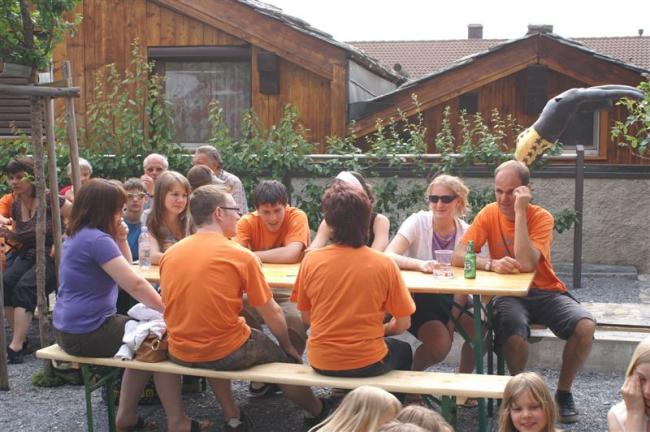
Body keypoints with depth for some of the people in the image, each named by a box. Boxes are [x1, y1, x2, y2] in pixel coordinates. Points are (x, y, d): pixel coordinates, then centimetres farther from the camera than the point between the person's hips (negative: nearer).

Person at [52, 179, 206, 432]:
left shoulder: (79, 235, 12)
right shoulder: (97, 239, -20)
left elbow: (123, 268, 19)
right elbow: (134, 284, -23)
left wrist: (120, 240, 2)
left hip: (71, 328, 10)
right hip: (87, 333, -10)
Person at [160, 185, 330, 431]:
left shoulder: (170, 254, 1)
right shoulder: (241, 256, -12)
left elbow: (174, 307, 12)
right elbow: (272, 314, -6)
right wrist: (289, 348, 12)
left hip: (179, 355, 5)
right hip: (225, 354, -4)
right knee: (282, 355, 21)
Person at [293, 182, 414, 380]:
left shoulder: (310, 261, -10)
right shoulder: (384, 264, -15)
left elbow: (306, 317, 1)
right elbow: (403, 324, -7)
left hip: (321, 363, 2)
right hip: (367, 363, -2)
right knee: (403, 350, 32)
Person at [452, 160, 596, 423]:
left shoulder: (541, 218, -11)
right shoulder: (490, 214, -5)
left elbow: (526, 264, -27)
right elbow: (458, 256, -12)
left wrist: (520, 212, -26)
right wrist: (491, 264, -31)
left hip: (546, 292, 0)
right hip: (509, 295, 0)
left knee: (586, 326, -26)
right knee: (514, 334, -32)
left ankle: (563, 392, -1)